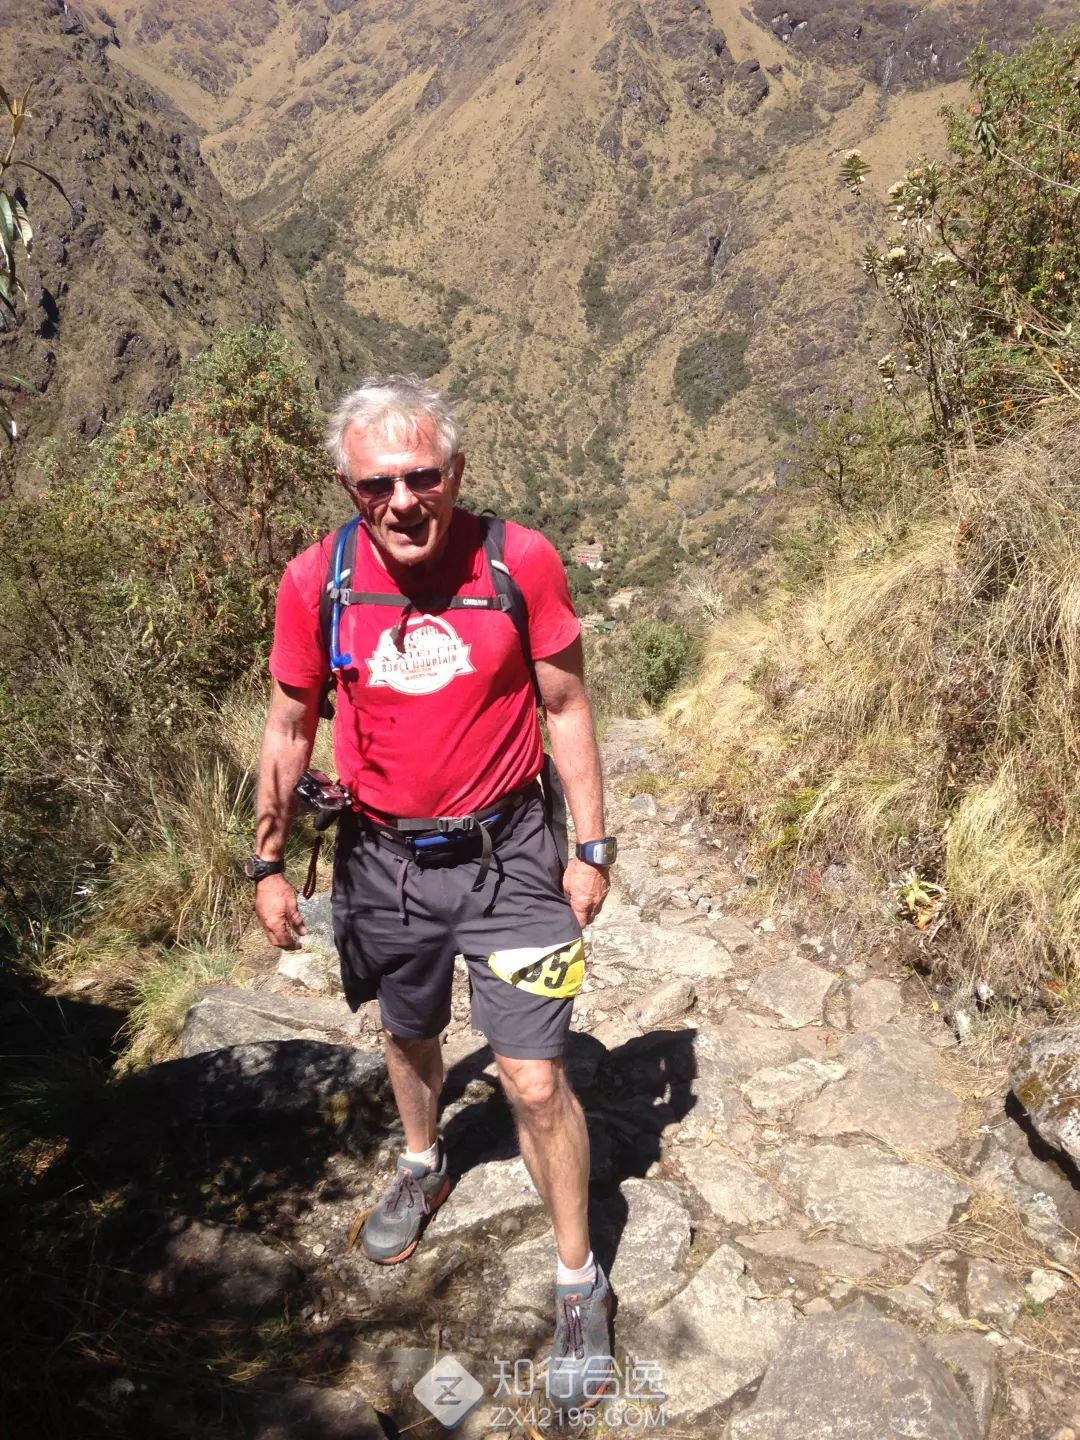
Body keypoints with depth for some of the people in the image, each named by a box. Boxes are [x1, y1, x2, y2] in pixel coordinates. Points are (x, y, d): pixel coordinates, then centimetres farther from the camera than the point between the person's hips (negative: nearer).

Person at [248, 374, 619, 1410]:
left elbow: (565, 706, -4)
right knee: (408, 1035, 26)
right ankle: (422, 1164, 59)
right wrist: (267, 863, 7)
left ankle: (579, 1283, 26)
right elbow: (290, 727, 1)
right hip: (382, 858, 3)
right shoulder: (315, 582, -12)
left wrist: (591, 847, -2)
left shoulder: (520, 563, -16)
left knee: (535, 1082, 0)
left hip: (504, 854, -2)